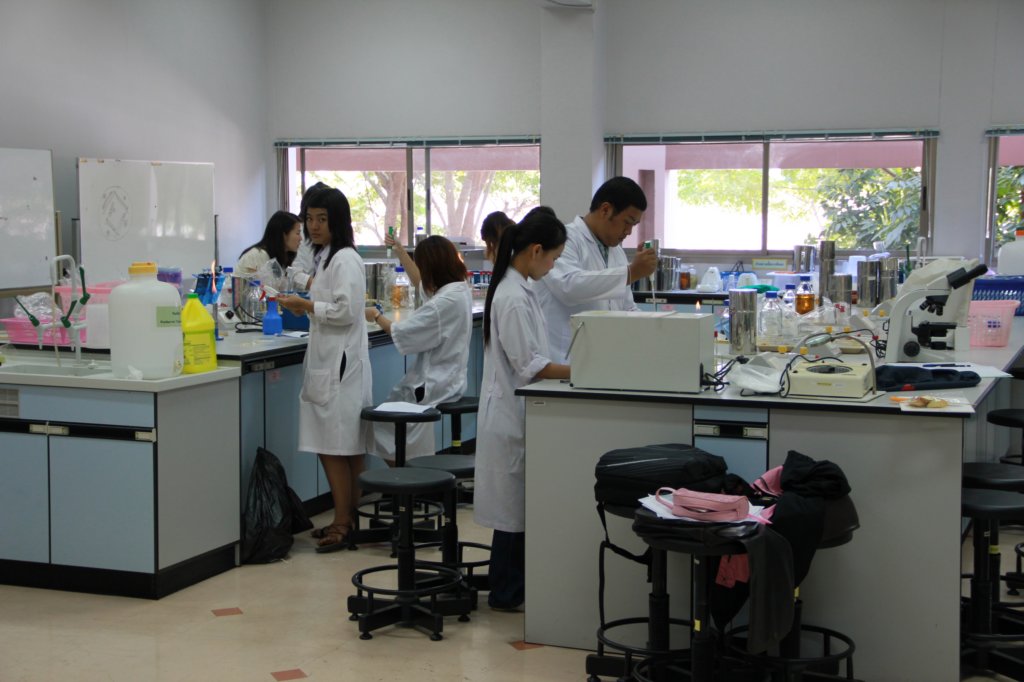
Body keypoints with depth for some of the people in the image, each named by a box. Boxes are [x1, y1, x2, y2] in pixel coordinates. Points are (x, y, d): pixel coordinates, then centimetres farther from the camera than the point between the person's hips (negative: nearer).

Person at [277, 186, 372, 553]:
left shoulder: (345, 260, -11)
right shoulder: (325, 257, 19)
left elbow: (346, 311, -18)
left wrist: (306, 305, -12)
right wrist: (303, 307, 13)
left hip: (340, 363, -10)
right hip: (327, 360, 10)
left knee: (336, 448, -7)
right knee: (332, 447, 10)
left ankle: (343, 524, -1)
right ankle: (346, 519, 16)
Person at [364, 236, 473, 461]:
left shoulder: (446, 302, -25)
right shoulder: (460, 289, 4)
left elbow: (402, 333, -19)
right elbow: (420, 283, 26)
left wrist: (376, 316, -1)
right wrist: (400, 251, 32)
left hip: (435, 387, -9)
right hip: (449, 379, 9)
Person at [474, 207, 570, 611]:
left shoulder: (517, 290, 11)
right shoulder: (513, 298, -20)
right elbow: (529, 365, -21)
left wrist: (572, 371, 13)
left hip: (516, 410, 10)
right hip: (511, 412, -10)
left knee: (518, 504, 14)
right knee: (514, 505, 0)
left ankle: (513, 586, 22)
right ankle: (506, 593, 9)